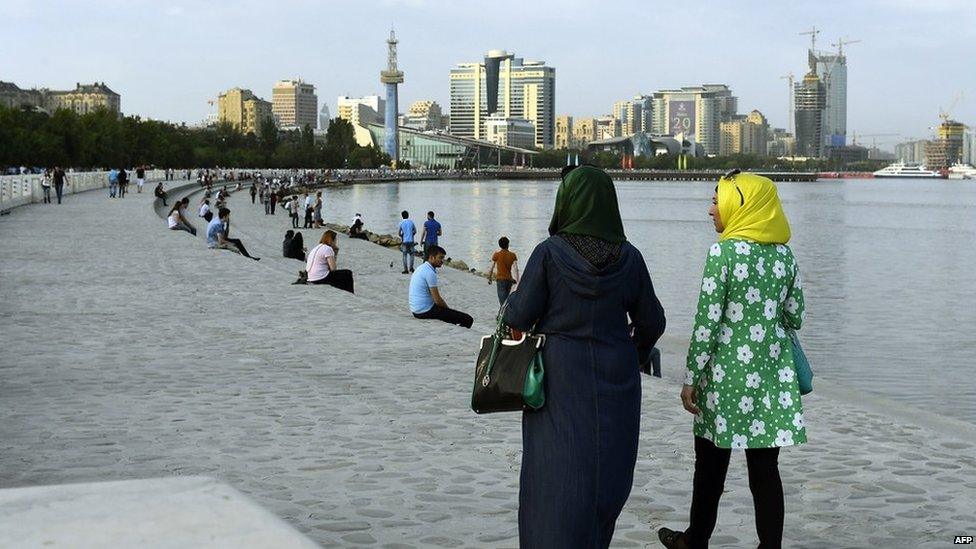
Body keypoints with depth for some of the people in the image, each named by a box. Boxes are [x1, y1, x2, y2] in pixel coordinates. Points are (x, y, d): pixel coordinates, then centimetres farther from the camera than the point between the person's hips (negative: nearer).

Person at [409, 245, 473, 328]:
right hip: (426, 311, -10)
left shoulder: (421, 268, 14)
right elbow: (437, 300, -19)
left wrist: (446, 308, 17)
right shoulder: (430, 272, -17)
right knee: (468, 319, -11)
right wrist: (448, 309, -1)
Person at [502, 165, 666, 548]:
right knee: (606, 477, 16)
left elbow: (518, 318, -10)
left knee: (557, 481, 2)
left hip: (559, 384, -3)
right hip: (614, 385, 3)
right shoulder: (629, 258, -2)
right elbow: (652, 323, 5)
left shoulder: (549, 253, -11)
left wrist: (510, 303, 12)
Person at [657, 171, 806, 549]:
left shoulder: (722, 253, -11)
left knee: (711, 464, 11)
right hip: (772, 376, 4)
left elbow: (706, 323, -12)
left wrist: (691, 379, -6)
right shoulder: (785, 255, 3)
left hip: (727, 374, -4)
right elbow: (794, 318, 8)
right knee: (765, 468, 6)